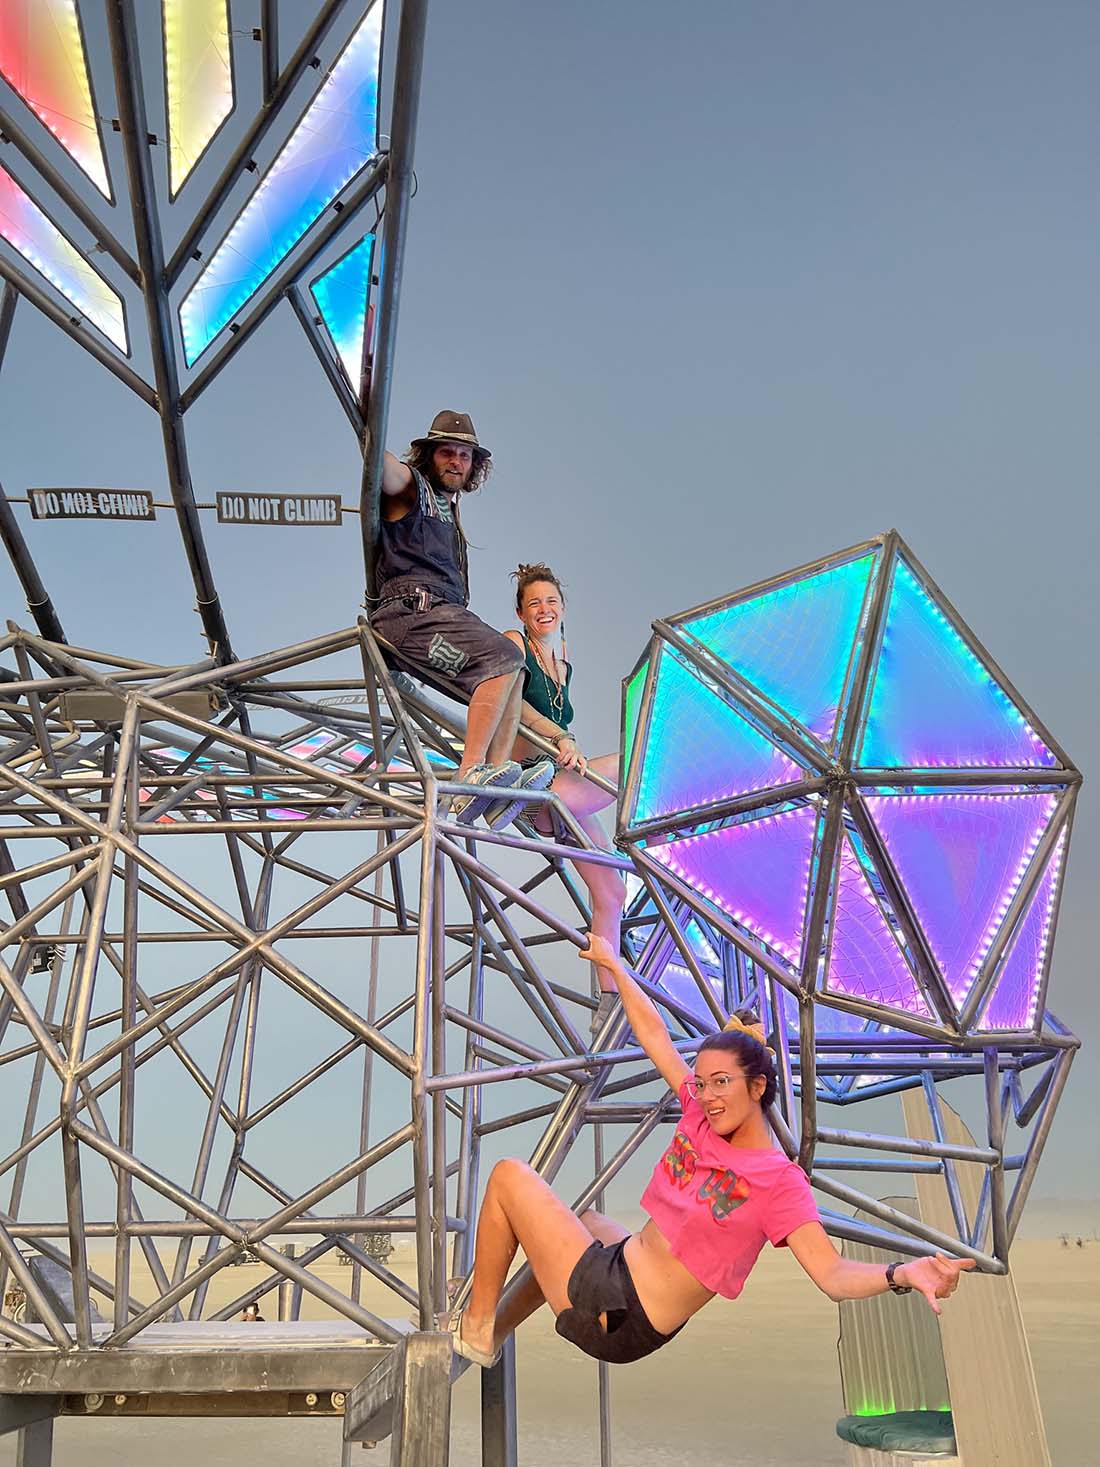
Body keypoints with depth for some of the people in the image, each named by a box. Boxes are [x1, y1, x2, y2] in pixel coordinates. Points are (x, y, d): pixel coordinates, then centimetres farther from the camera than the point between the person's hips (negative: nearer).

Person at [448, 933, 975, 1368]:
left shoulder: (779, 1181, -21)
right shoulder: (700, 1115, -2)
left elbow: (833, 1275, -29)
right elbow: (654, 1034, 5)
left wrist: (902, 1273, -48)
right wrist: (613, 964, 14)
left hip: (617, 1319, -7)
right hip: (619, 1271, 7)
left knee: (509, 1175, -1)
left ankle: (475, 1327, 16)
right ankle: (495, 1329, 52)